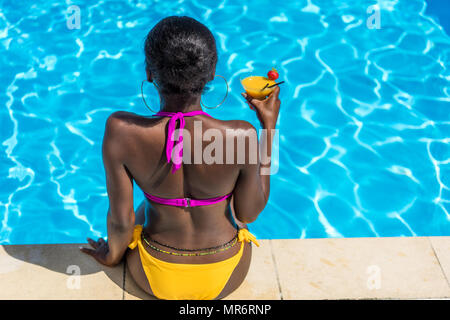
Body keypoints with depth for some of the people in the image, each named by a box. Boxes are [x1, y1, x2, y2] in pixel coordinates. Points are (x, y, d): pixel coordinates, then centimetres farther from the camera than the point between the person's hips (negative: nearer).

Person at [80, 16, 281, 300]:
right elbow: (250, 212, -12)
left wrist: (112, 254, 7)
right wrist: (269, 126, -9)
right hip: (226, 277, 0)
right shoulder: (241, 136, -30)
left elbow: (121, 219, -16)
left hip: (154, 276, 1)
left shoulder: (121, 131, -27)